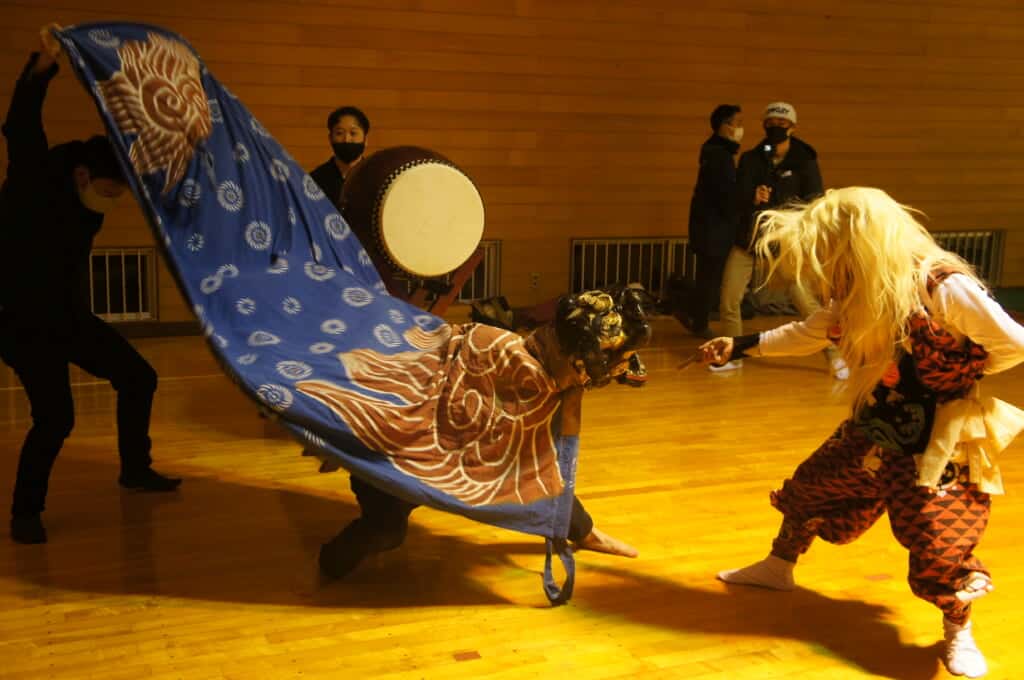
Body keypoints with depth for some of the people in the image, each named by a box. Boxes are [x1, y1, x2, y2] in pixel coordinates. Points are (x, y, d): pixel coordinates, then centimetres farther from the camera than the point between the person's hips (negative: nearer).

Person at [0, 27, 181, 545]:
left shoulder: (89, 194, 1)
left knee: (137, 377, 10)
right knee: (55, 417, -15)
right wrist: (43, 64, -48)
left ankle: (135, 469, 28)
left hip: (70, 316, 8)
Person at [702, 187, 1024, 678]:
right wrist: (739, 346, 11)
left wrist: (955, 376, -12)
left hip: (941, 442, -7)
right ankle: (778, 567, 41)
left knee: (938, 549, -10)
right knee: (807, 490, 15)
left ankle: (959, 632, 20)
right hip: (875, 432, 7)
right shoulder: (856, 297, -4)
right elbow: (807, 335, 10)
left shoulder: (946, 288, -26)